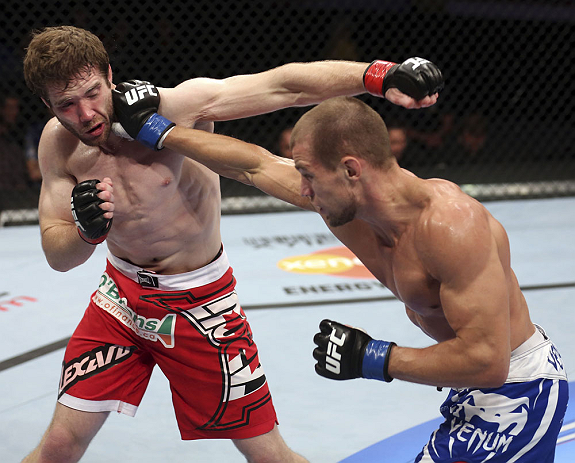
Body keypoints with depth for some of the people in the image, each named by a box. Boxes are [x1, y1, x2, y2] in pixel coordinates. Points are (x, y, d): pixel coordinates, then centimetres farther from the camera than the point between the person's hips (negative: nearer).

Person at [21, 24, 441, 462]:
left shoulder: (179, 105, -24)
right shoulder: (59, 144, -11)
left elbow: (284, 85, -33)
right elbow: (57, 255, -8)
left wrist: (380, 76, -45)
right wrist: (86, 231, -32)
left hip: (199, 304, -3)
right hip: (122, 295, 3)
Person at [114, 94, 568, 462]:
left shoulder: (450, 224, -32)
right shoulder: (342, 197, -6)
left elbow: (486, 360, -33)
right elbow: (258, 164, 8)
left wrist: (373, 359, -25)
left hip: (517, 394, -9)